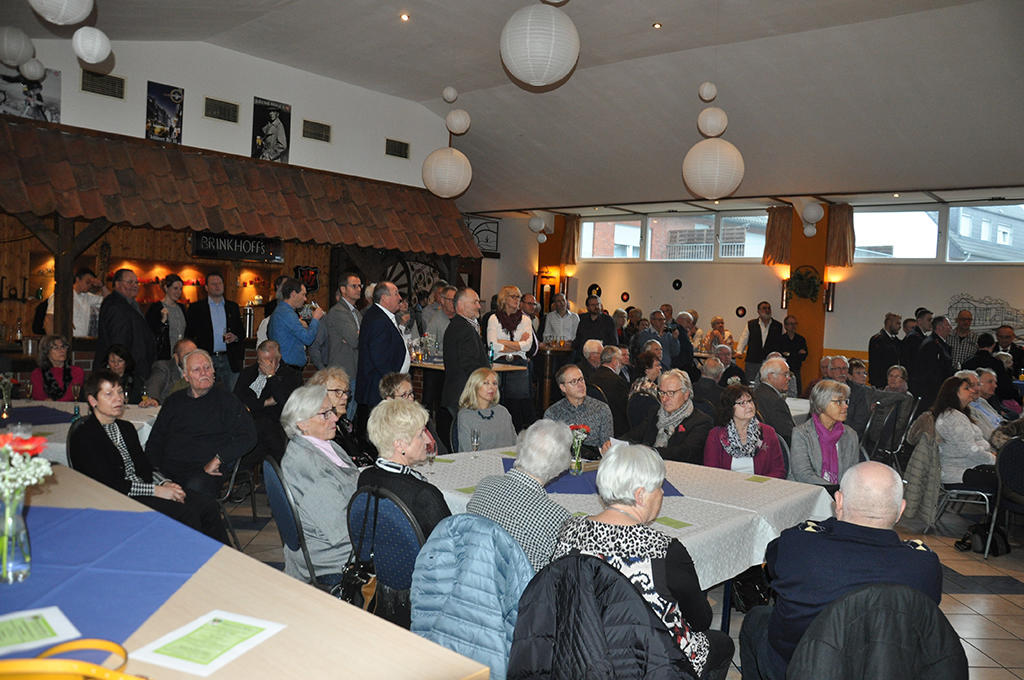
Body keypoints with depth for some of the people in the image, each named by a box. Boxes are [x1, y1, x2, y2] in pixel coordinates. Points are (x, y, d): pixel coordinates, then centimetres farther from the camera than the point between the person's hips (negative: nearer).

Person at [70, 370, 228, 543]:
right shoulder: (82, 437, -7)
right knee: (187, 512, -26)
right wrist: (156, 490, -18)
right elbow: (107, 485, -15)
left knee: (208, 505, -14)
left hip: (143, 491, 7)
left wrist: (165, 483, -3)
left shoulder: (126, 428, 18)